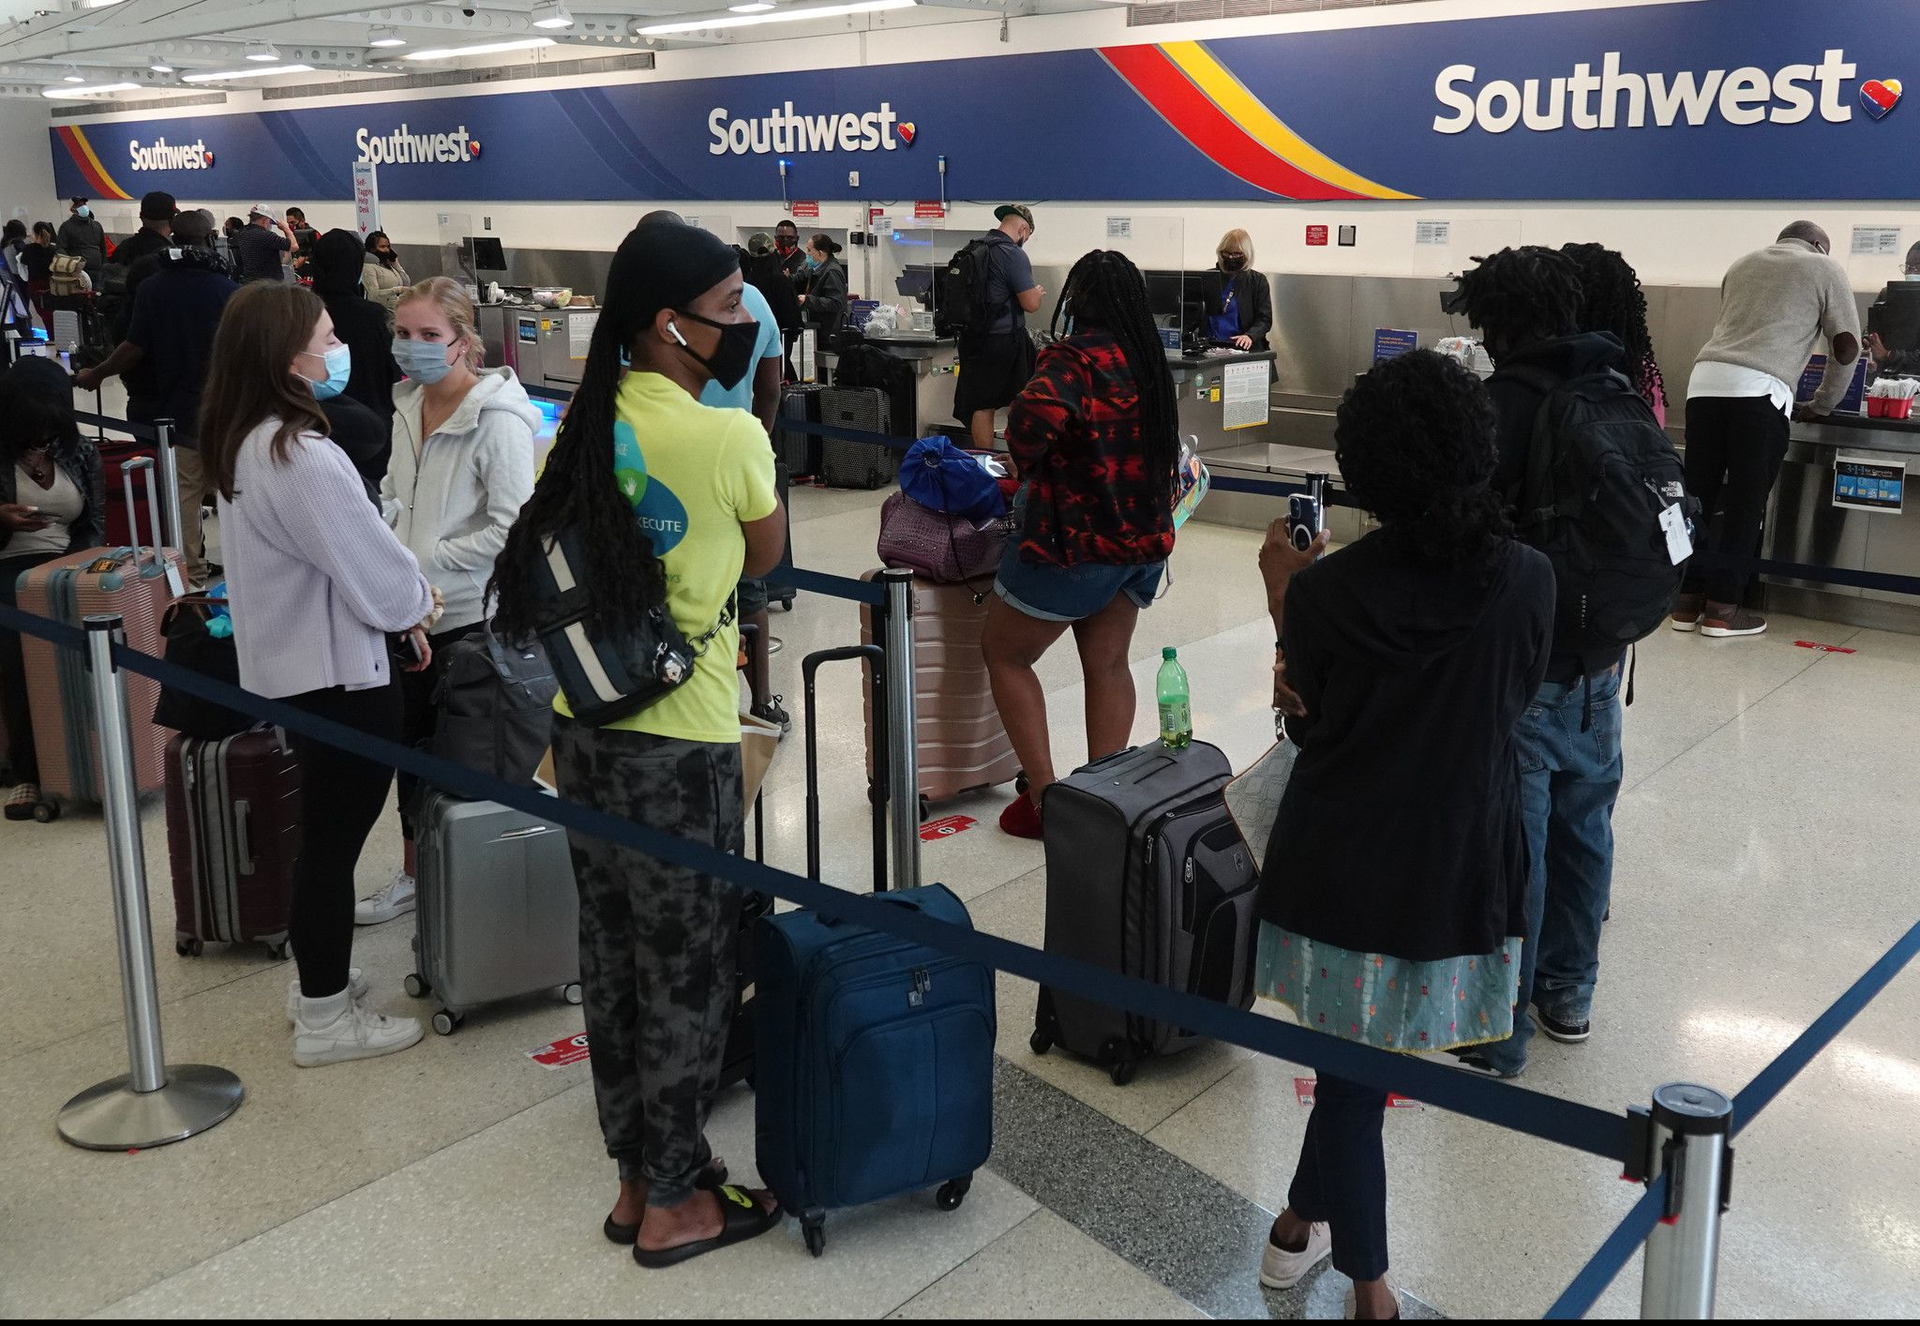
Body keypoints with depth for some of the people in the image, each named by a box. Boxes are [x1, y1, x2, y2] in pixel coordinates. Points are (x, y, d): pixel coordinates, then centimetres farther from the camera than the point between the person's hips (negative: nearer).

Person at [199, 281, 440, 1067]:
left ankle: (316, 982, 35)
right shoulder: (301, 457, -25)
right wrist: (415, 602, 0)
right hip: (338, 674, -10)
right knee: (334, 841, 2)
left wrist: (396, 602, 8)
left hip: (291, 665, 10)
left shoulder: (242, 443, 5)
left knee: (322, 833, 21)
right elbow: (369, 564, -20)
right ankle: (325, 1019, 14)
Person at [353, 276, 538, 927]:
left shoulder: (498, 421, -19)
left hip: (469, 612, -7)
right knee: (413, 743, 19)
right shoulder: (410, 406, 5)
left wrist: (423, 561, -19)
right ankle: (413, 875, 36)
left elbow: (512, 530, -22)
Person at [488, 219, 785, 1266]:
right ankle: (676, 1205, 22)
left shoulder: (587, 420, 3)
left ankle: (634, 1179, 32)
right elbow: (765, 559, 2)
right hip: (678, 744, -7)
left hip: (583, 727, 7)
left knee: (612, 956, 17)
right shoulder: (729, 437, -16)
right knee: (691, 972, 8)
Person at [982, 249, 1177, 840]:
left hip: (1077, 538, -7)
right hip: (1143, 536, 7)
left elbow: (1034, 415, -36)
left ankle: (1045, 796, 6)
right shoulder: (1148, 360, 8)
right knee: (1108, 664, 16)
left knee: (1005, 653, 9)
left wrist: (1028, 465, -17)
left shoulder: (1077, 357, -17)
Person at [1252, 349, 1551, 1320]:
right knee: (1361, 1058, 20)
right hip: (1464, 868, 2)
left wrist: (1285, 594, 5)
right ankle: (1305, 1221, 40)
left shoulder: (1326, 590, -18)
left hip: (1343, 869, -1)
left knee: (1352, 1069, 15)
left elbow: (1307, 723, -4)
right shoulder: (1528, 582, -14)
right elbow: (1509, 703, 3)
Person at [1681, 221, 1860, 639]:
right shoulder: (1826, 269, 15)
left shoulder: (1743, 264, 29)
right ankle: (1723, 607, 2)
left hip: (1705, 379, 5)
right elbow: (1847, 347, 11)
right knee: (1745, 501, 1)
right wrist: (1822, 405, 21)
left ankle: (1688, 600, 9)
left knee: (1699, 495, 7)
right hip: (1758, 389, -5)